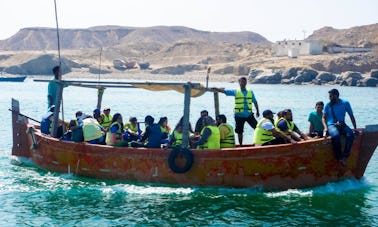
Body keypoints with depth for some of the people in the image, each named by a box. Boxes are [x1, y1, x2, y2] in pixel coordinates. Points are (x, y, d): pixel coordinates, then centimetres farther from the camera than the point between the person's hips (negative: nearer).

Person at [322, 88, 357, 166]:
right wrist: (325, 127, -12)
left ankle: (344, 156, -28)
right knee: (336, 135, -37)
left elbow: (351, 116, 11)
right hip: (331, 125, -2)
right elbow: (324, 117, 7)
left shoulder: (345, 103, 7)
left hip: (342, 125, 2)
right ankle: (339, 157, -26)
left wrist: (355, 128, 2)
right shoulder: (328, 105, 7)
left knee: (350, 134, -31)